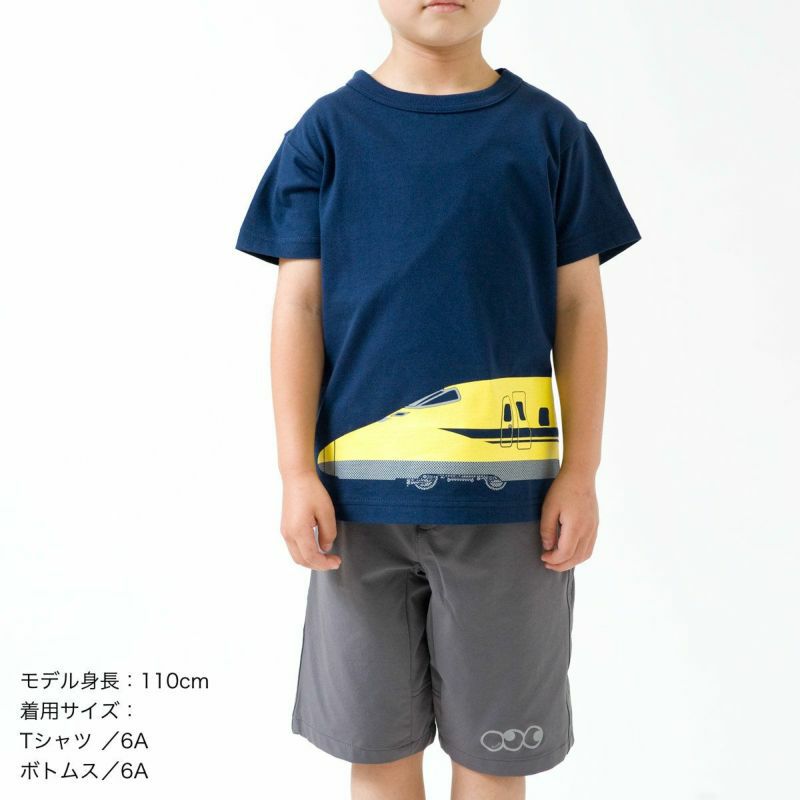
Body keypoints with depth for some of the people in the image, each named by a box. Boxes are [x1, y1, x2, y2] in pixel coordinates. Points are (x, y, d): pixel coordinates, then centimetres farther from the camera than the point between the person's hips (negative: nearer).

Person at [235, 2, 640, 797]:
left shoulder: (550, 131, 5)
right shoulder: (328, 130, 4)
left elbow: (578, 308, 5)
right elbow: (299, 305, 2)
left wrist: (580, 473, 0)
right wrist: (297, 472, -4)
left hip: (508, 491, 0)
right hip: (360, 488, 0)